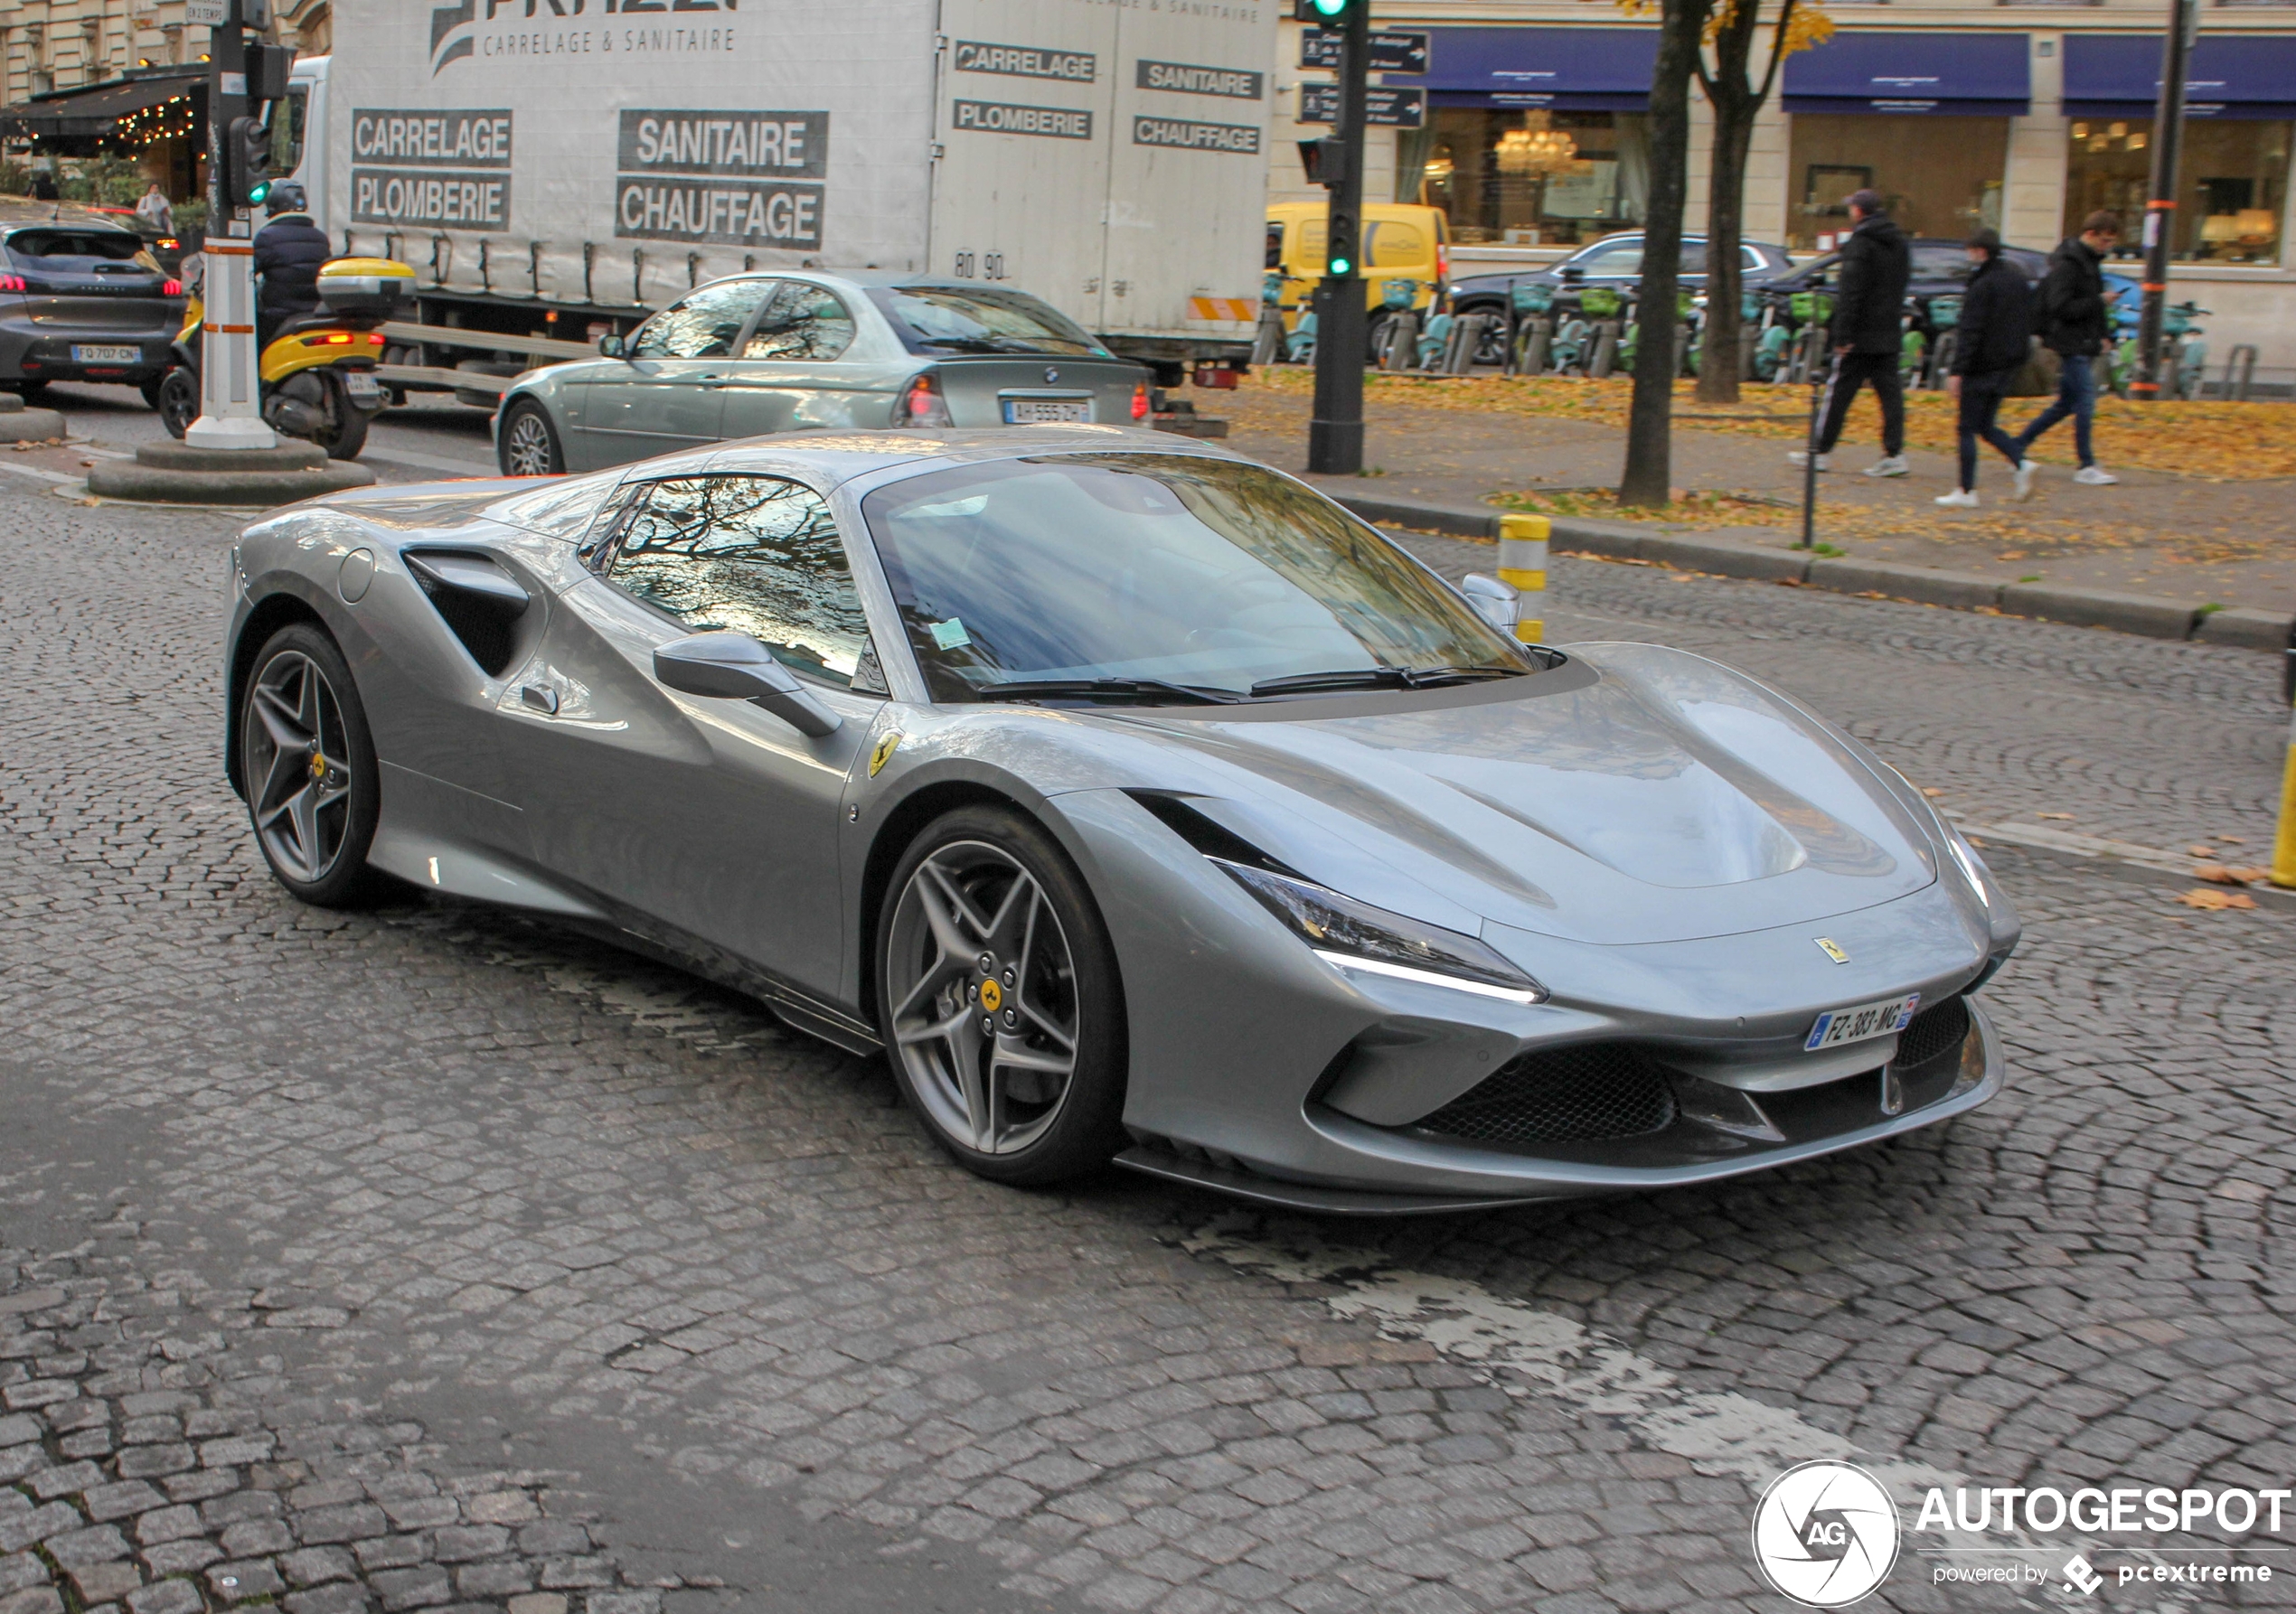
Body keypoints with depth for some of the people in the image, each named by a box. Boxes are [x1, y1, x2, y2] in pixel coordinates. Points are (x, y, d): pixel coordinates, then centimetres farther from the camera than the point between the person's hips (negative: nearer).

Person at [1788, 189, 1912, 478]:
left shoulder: (1860, 243, -12)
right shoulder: (1900, 243, 13)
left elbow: (1850, 292, -17)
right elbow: (1902, 285, 17)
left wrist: (1842, 334, -18)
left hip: (1862, 335, -7)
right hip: (1890, 335, 7)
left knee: (1839, 391, 1)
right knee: (1890, 391, 4)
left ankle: (1822, 452, 6)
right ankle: (1894, 452, -1)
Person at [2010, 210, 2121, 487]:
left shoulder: (2091, 261, 16)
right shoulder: (2066, 264, -14)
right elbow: (2060, 307, -21)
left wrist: (2104, 334, 12)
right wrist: (2099, 302, -18)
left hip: (2086, 345, 10)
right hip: (2071, 346, -10)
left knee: (2067, 404, 13)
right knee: (2085, 403, -9)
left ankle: (2018, 445, 21)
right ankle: (2086, 466, -3)